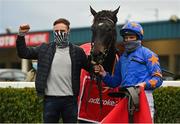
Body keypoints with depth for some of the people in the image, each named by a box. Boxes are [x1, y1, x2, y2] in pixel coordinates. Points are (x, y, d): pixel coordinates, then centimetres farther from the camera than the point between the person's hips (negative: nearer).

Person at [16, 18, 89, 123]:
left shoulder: (77, 51, 4)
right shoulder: (44, 49, 5)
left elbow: (89, 68, 10)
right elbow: (24, 53, 6)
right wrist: (21, 35, -6)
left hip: (70, 99, 0)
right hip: (50, 99, 0)